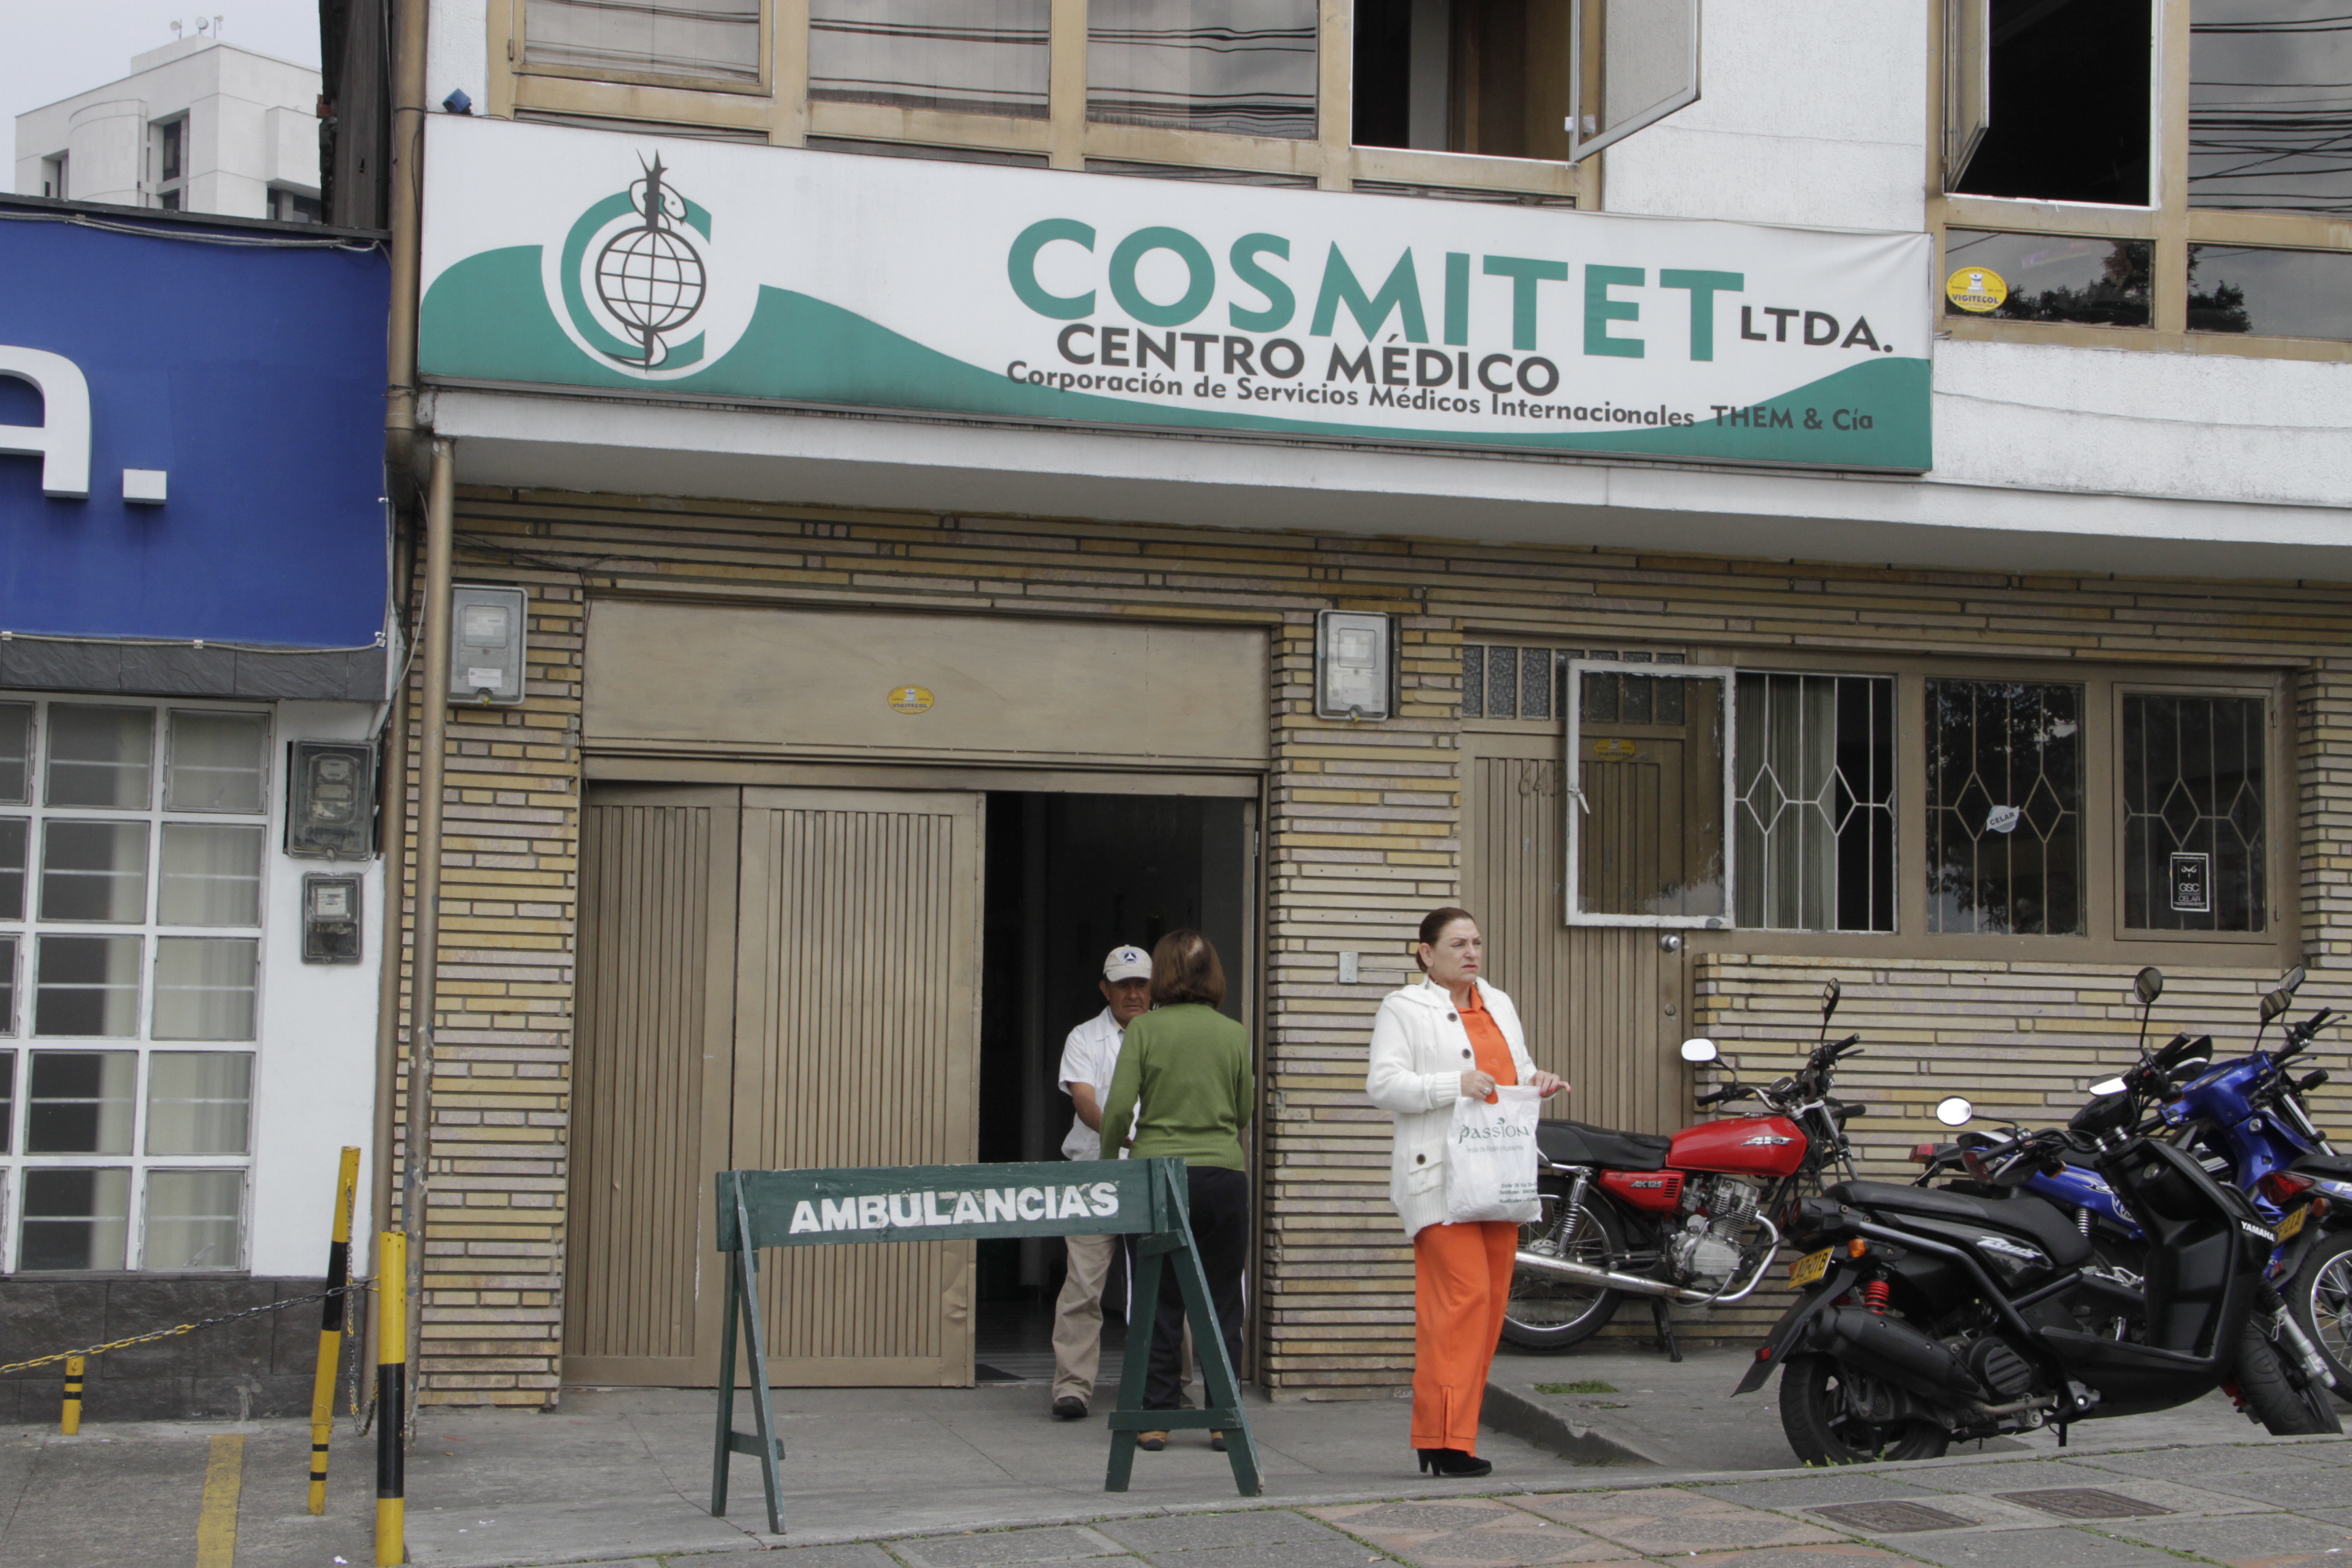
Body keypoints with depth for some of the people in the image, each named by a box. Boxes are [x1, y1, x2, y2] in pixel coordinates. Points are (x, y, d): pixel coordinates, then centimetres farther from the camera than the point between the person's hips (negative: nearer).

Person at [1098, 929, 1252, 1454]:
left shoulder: (1145, 1030, -3)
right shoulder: (1235, 1035, 4)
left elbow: (1118, 1108, -8)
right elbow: (1245, 1113, 9)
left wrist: (1110, 1156, 8)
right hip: (1223, 1174, 2)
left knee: (1156, 1303, 6)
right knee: (1221, 1304, 8)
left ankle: (1155, 1417, 7)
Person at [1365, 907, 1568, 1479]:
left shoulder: (1499, 1005, 22)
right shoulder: (1404, 1008, 0)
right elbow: (1383, 1084, -10)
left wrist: (1535, 1083, 6)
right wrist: (1455, 1085, -20)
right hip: (1439, 1178, -7)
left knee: (1490, 1300, 4)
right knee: (1462, 1295, -16)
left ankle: (1442, 1435, 10)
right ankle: (1445, 1439, -13)